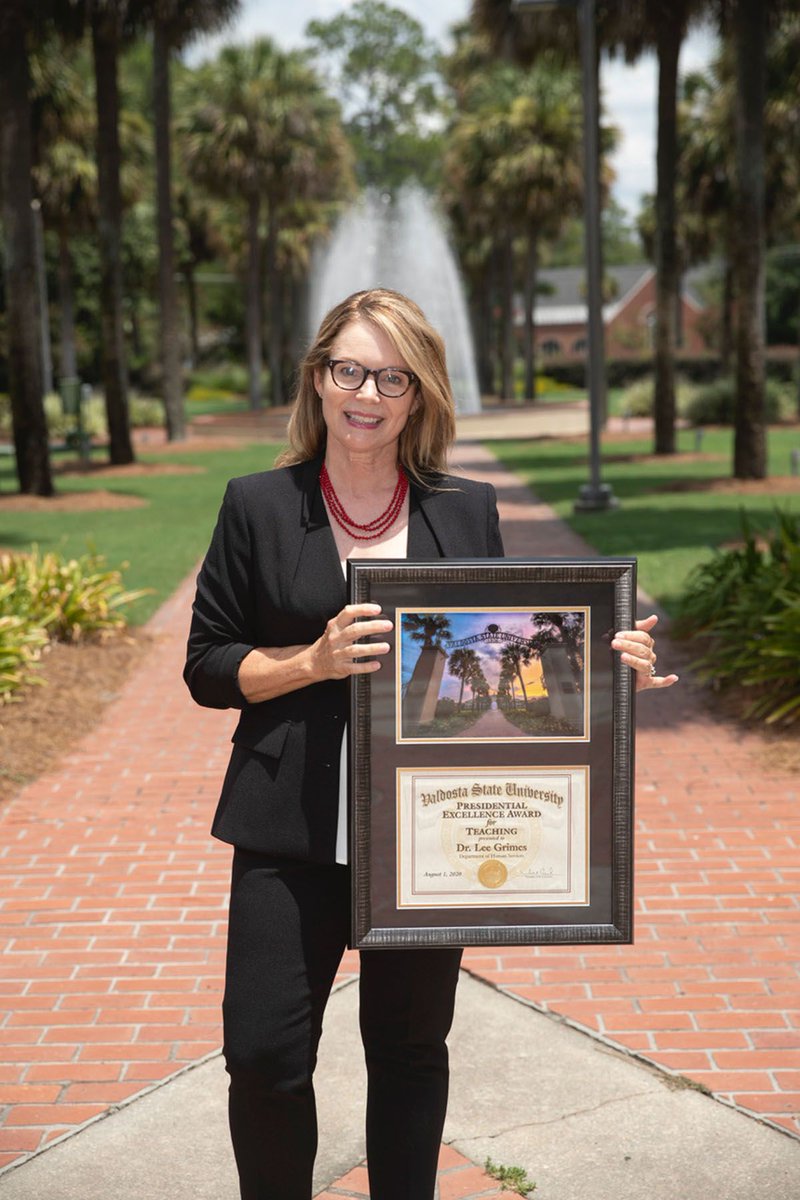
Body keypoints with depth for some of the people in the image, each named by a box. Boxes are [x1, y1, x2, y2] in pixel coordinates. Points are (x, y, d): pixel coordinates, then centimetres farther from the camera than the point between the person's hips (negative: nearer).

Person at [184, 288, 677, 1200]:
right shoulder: (258, 506, 1)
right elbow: (207, 667, 1)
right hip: (293, 834, -1)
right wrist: (315, 660, -16)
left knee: (411, 1048, 14)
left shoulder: (468, 512, 5)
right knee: (265, 1055, -2)